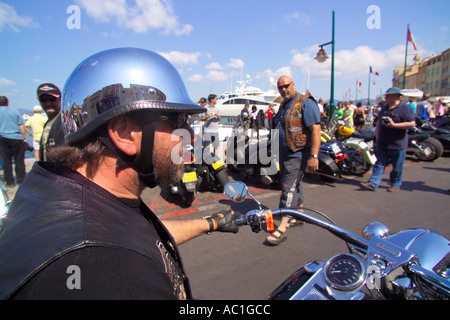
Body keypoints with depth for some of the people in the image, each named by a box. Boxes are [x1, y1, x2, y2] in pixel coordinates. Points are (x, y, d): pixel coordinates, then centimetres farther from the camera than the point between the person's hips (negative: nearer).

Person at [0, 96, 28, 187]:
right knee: (19, 160, 5)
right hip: (16, 138, 0)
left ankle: (9, 182, 10)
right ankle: (21, 180, 9)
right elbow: (22, 126, 0)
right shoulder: (15, 111, 5)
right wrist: (24, 138, 2)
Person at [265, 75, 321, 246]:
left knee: (289, 189, -12)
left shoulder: (305, 103, -12)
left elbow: (316, 129, -19)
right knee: (295, 186, 19)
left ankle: (282, 228, -9)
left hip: (297, 155, -9)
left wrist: (314, 155, -25)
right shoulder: (284, 105, 17)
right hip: (284, 154, 9)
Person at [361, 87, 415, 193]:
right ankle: (373, 183, 3)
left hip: (397, 144, -6)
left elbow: (412, 124, -18)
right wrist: (377, 134, 11)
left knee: (397, 166, 8)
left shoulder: (404, 108, -10)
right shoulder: (384, 107, 13)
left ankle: (395, 184, 23)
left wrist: (394, 125, -23)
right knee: (379, 163, 4)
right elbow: (379, 122, 22)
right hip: (382, 143, 7)